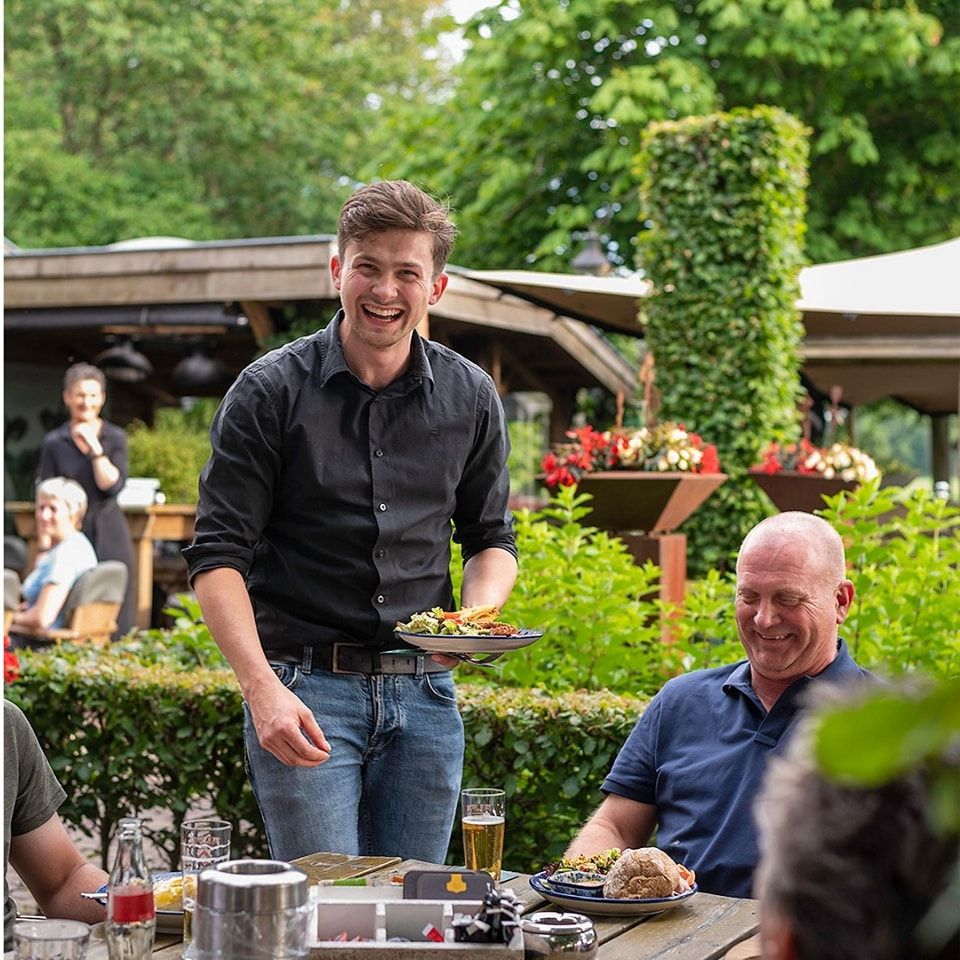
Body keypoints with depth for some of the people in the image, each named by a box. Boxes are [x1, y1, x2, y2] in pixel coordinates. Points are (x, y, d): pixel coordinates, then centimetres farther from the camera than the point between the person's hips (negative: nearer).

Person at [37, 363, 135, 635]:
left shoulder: (115, 438, 5)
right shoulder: (54, 442, 4)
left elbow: (113, 485, -7)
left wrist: (95, 448, -11)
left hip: (109, 538, 1)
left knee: (114, 621, 0)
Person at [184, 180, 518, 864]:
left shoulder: (470, 397, 7)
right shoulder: (272, 391, -4)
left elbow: (492, 539, 17)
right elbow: (218, 555, -7)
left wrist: (476, 618, -6)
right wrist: (263, 689, -20)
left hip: (425, 693, 4)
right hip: (304, 686, -4)